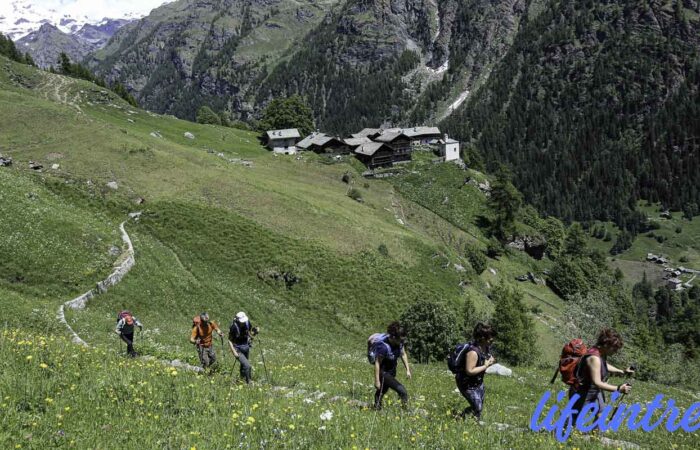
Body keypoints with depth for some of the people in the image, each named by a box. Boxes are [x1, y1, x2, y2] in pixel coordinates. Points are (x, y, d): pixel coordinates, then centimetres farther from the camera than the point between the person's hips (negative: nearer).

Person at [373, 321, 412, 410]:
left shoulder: (399, 342, -13)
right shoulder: (384, 346, -32)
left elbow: (403, 355, 5)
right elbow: (377, 363, -24)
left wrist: (407, 370, 3)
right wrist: (377, 381, -20)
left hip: (392, 372, 7)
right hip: (384, 373, -7)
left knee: (382, 391, 20)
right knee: (402, 391, -16)